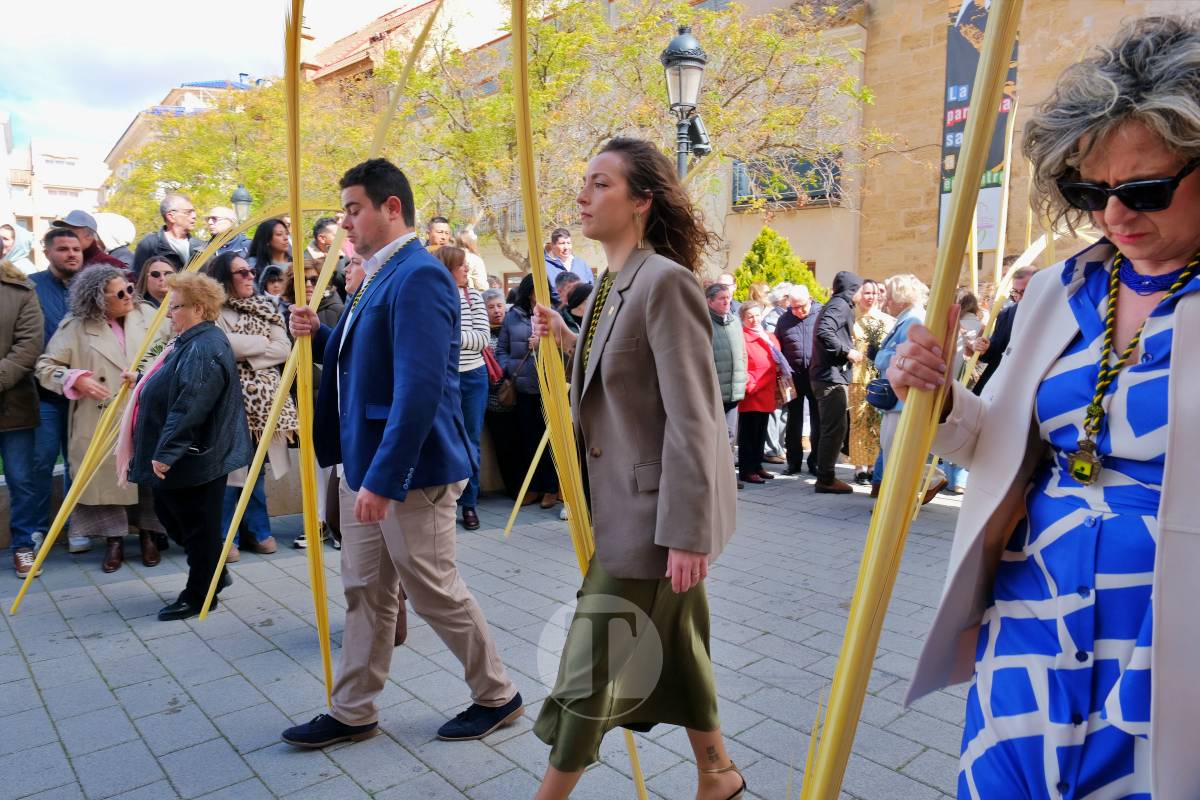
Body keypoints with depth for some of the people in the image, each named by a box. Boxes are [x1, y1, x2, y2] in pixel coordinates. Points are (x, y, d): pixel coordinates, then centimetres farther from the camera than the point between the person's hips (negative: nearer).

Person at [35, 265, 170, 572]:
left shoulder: (147, 315, 3)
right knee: (107, 477, 4)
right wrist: (76, 380, -14)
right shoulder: (75, 327, -3)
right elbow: (45, 366, 2)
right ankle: (114, 540, 20)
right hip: (102, 423, -2)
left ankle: (148, 536, 24)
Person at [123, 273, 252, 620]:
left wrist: (165, 452, -28)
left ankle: (199, 595, 17)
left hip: (195, 457, -11)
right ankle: (214, 574, 31)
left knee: (197, 524, 3)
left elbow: (189, 407, -29)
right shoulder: (191, 342, 13)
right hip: (180, 454, 11)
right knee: (171, 514, 19)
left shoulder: (203, 349, -22)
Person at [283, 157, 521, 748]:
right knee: (365, 591, 17)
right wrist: (319, 337, 5)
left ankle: (498, 696, 24)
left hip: (408, 470, -9)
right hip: (363, 462, 10)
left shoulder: (418, 275, -18)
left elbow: (419, 387, -26)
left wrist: (384, 477, -25)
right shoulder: (379, 277, 13)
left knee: (436, 591, 4)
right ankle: (352, 712, 31)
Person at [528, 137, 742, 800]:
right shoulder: (611, 283, 9)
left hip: (659, 508, -9)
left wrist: (686, 533, -22)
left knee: (594, 664, 4)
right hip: (631, 503, 9)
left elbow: (692, 417, -22)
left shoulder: (665, 280, -19)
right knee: (674, 650, 21)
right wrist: (566, 338, 8)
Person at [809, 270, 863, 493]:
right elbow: (824, 332, -24)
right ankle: (825, 479, -6)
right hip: (832, 375, -10)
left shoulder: (834, 305, 21)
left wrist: (848, 351, 17)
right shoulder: (840, 305, -9)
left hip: (828, 375, 10)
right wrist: (847, 351, -18)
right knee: (835, 427, -9)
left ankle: (826, 476, 19)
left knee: (832, 427, 14)